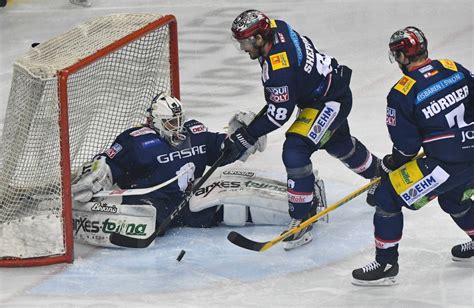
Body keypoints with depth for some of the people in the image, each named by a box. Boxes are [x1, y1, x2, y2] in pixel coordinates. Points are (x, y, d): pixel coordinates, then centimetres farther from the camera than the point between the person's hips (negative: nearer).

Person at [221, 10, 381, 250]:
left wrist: (246, 138, -25)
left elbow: (280, 113, -30)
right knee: (339, 144, 32)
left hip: (331, 102, -11)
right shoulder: (274, 29, -9)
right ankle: (380, 175, 59)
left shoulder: (279, 66, -36)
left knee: (295, 151, -20)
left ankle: (302, 222, -14)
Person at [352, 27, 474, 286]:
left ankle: (386, 264, 6)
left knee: (387, 196, 3)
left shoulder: (402, 94, -11)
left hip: (446, 165, -7)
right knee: (452, 197, 36)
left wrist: (390, 164, 12)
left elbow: (407, 145, -8)